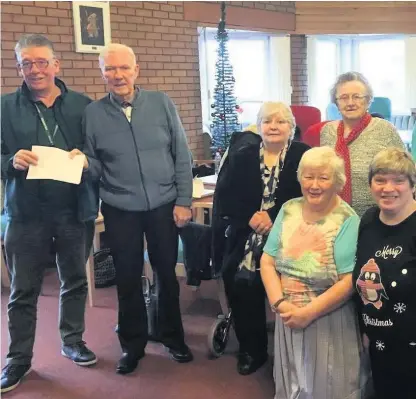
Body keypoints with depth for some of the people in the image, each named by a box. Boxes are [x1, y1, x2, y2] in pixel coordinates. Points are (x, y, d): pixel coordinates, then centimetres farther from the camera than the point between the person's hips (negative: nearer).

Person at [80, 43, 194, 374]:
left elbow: (182, 156, -1)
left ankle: (173, 337, 34)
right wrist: (82, 164, -20)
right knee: (128, 279, 12)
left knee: (167, 274, 14)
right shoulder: (93, 113, -2)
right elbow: (94, 166, 2)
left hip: (164, 206, 0)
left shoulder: (161, 104, -3)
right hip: (120, 211, 0)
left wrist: (183, 201, -4)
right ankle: (133, 344, 31)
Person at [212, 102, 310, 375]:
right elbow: (224, 196, 2)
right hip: (245, 236, 2)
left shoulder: (303, 155, 1)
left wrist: (274, 217, -14)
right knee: (242, 286, -11)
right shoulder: (242, 156, 9)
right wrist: (250, 217, -12)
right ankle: (252, 350, 12)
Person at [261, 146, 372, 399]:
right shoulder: (288, 211, 1)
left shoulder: (347, 221, -13)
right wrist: (280, 303, -14)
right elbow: (267, 262, 0)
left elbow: (348, 282, -18)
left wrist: (308, 313, -19)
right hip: (289, 318, 4)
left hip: (329, 322, -4)